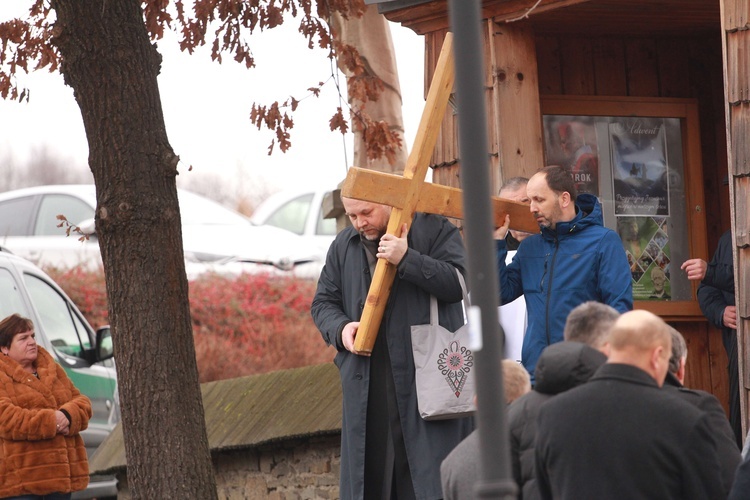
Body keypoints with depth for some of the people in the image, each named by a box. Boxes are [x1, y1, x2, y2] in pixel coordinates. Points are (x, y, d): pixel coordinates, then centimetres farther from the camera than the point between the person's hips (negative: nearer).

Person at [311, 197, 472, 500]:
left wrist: (407, 259, -20)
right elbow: (323, 302, 19)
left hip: (426, 374, -4)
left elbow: (459, 282, -10)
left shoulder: (433, 229, 0)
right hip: (366, 383, 4)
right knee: (369, 474, 4)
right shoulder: (343, 246, 15)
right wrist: (340, 328, -3)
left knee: (432, 474, -6)